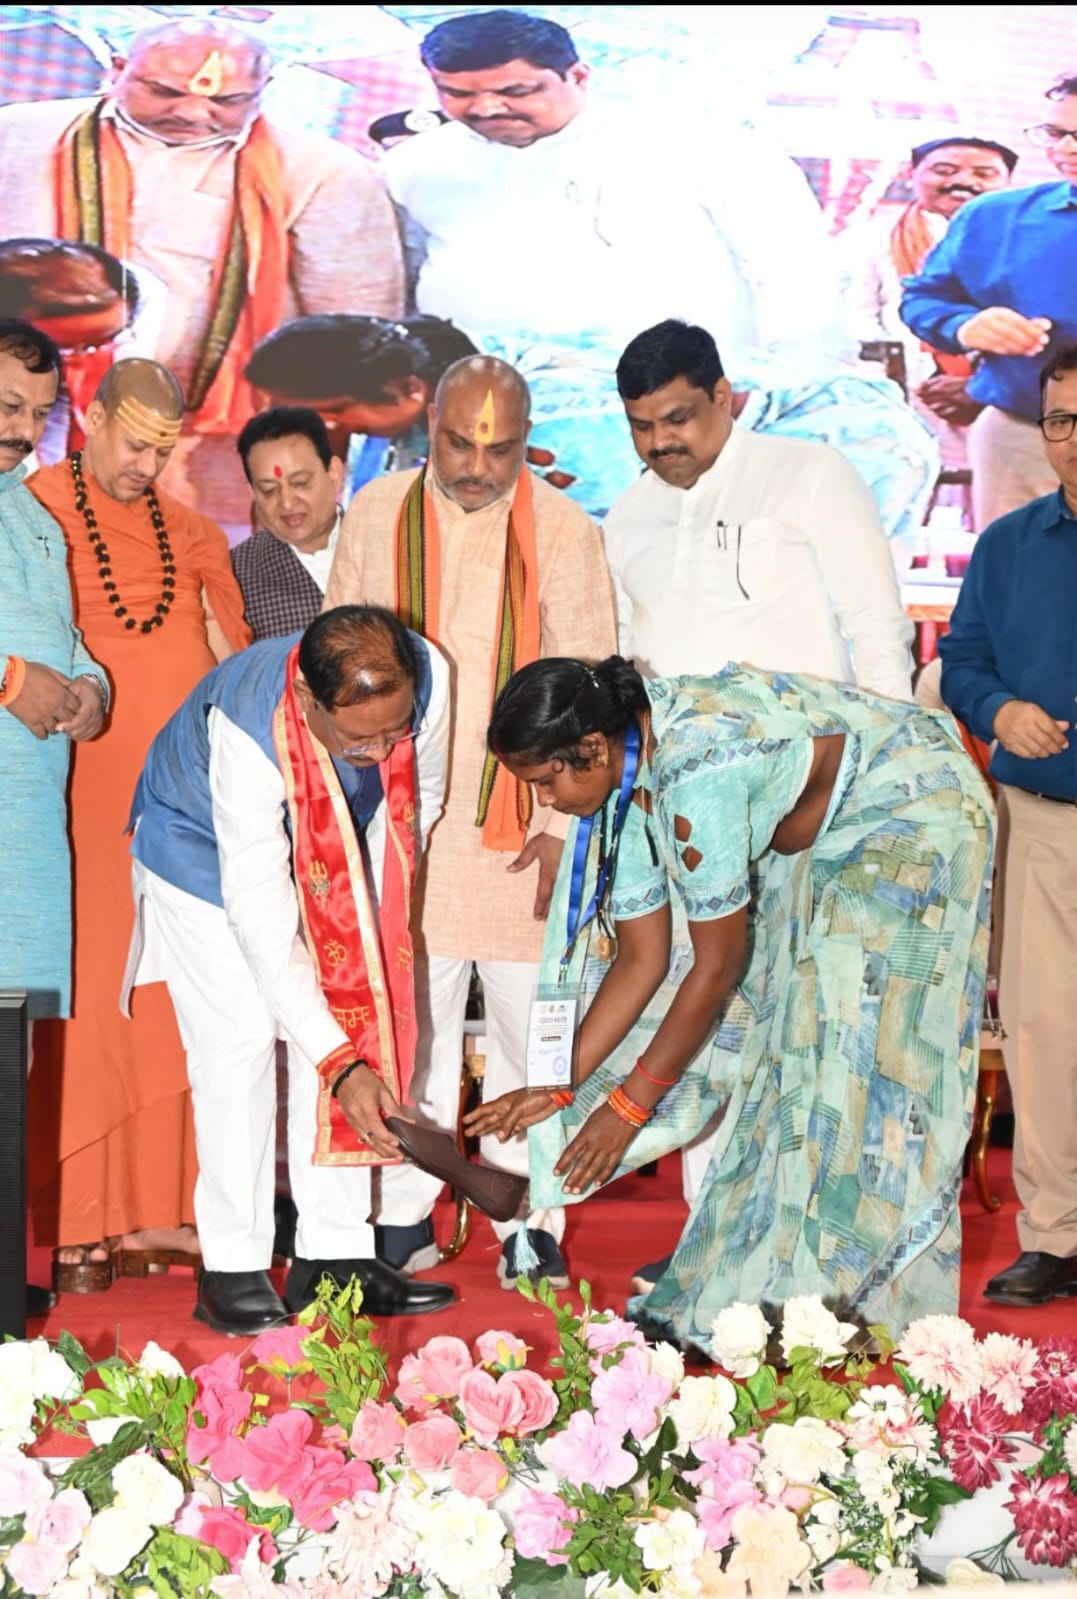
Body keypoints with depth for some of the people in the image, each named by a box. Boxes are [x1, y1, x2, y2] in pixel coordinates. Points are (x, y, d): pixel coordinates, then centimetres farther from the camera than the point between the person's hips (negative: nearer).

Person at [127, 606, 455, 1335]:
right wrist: (340, 1065, -40)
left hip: (334, 853, 5)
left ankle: (334, 1257, 3)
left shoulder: (428, 677, -31)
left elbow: (421, 802, -9)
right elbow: (262, 922, -39)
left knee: (355, 1020, -3)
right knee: (239, 1043, -15)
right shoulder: (246, 731, -43)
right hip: (205, 844, -4)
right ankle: (233, 1270, -6)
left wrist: (383, 907, 0)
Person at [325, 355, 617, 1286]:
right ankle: (404, 1217, 13)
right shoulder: (376, 517, 6)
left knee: (529, 1023, 2)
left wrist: (566, 821, -6)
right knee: (412, 1021, 3)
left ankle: (529, 1226, 11)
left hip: (525, 819, -1)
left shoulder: (562, 531, 1)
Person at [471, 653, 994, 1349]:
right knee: (761, 1040, 4)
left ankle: (845, 1298, -3)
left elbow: (718, 965, -26)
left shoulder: (694, 774, -35)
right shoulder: (622, 776, -8)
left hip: (913, 814, -9)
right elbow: (640, 957, -3)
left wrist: (629, 1104, -18)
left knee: (854, 1062, -12)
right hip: (824, 834, 9)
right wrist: (561, 1088, -6)